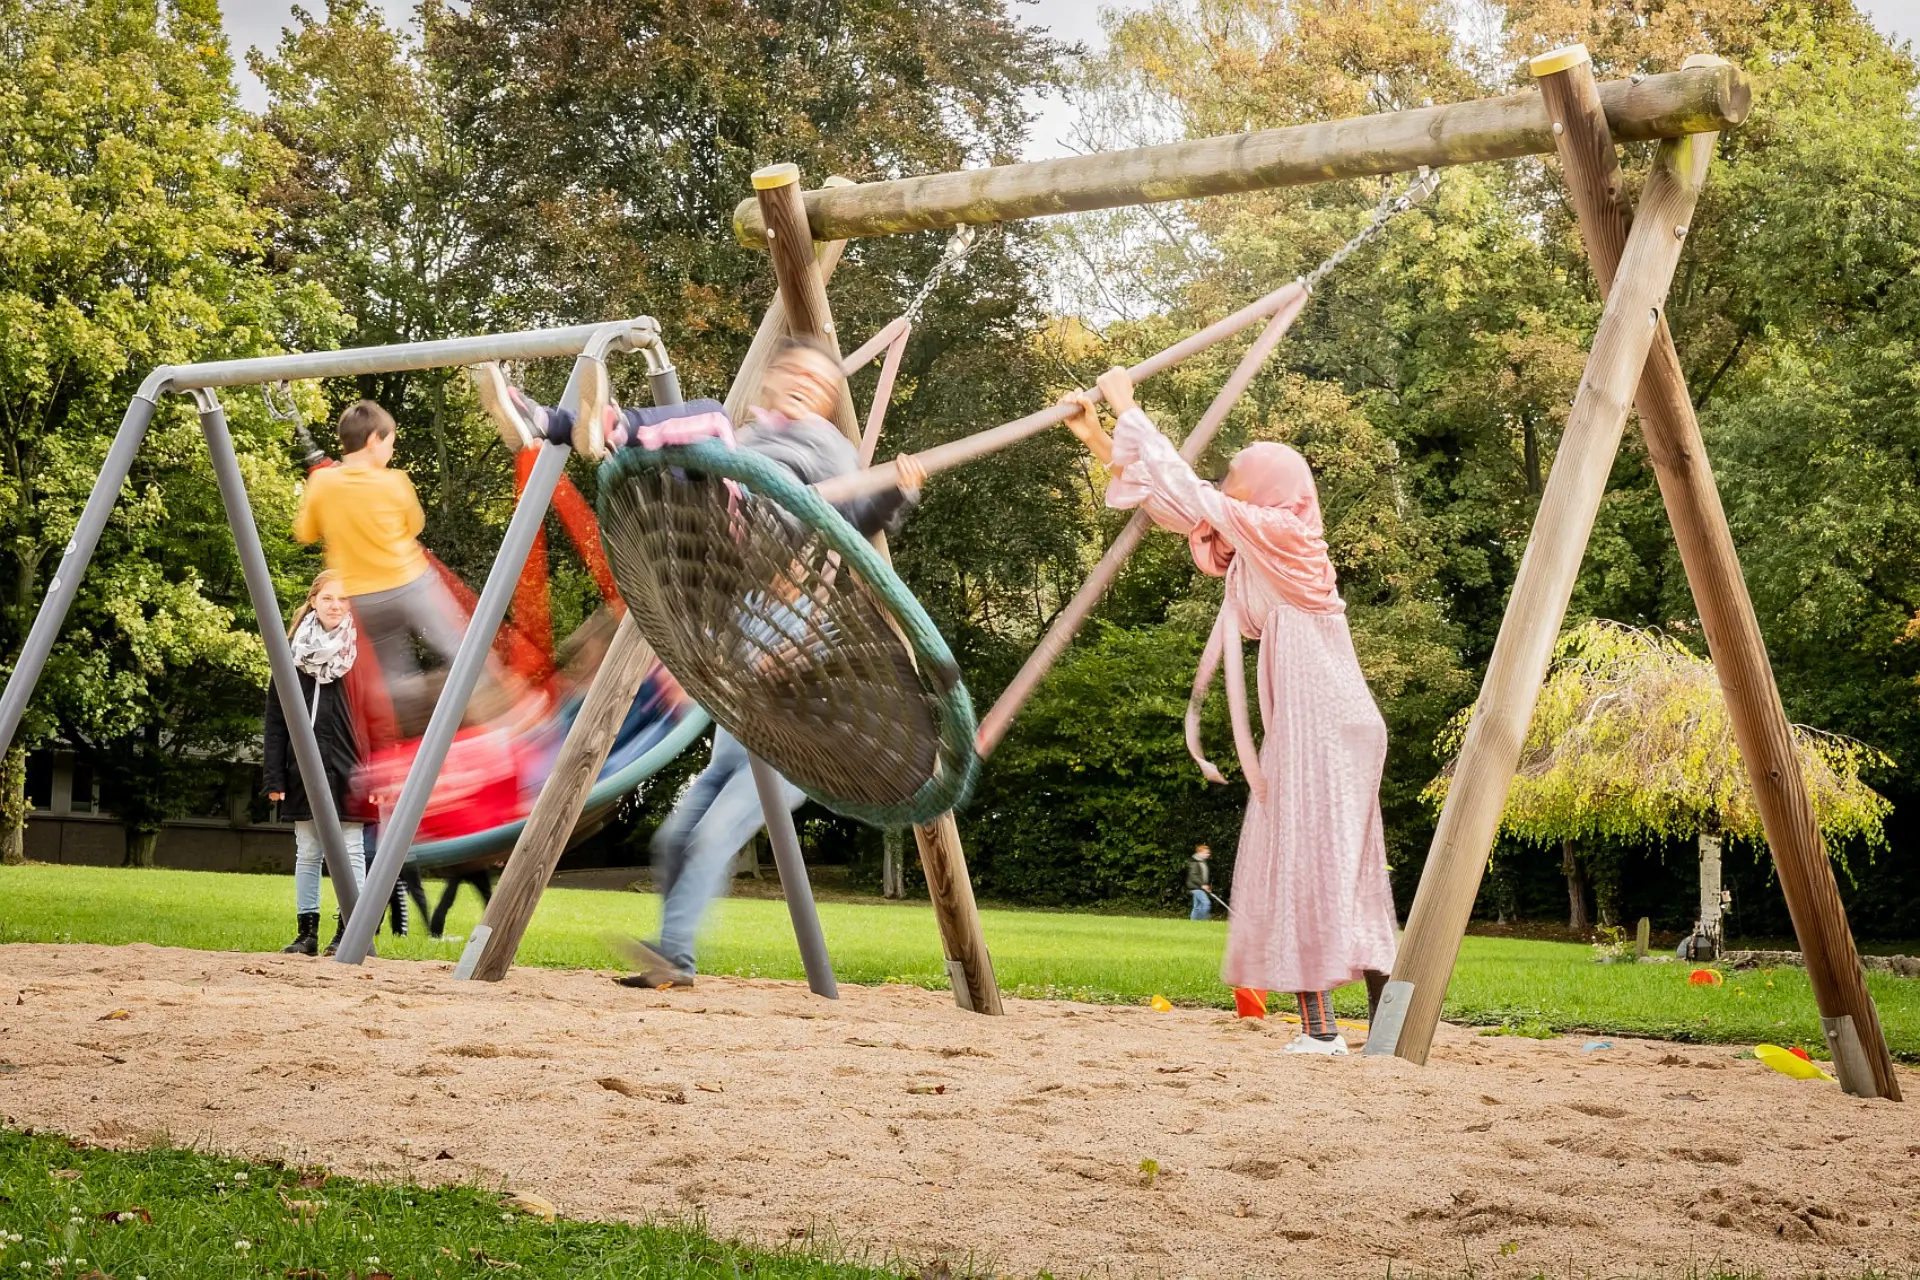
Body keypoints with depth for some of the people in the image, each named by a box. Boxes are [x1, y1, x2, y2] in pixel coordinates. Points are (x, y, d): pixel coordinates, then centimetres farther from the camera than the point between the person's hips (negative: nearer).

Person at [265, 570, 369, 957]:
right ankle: (307, 931, 12)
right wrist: (275, 777, 0)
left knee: (351, 853, 0)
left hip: (347, 770, -2)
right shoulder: (293, 652, 6)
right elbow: (275, 721, 6)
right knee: (307, 853, 7)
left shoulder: (363, 653, 1)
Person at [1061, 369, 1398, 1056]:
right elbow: (1177, 506, 17)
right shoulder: (1263, 548, 15)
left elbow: (1184, 488, -10)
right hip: (1310, 730, 10)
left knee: (1304, 867, -10)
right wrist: (1098, 439, 15)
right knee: (1348, 872, 10)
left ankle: (1320, 1027, -11)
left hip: (1321, 732, -10)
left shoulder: (1277, 533, -10)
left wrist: (1127, 408, 0)